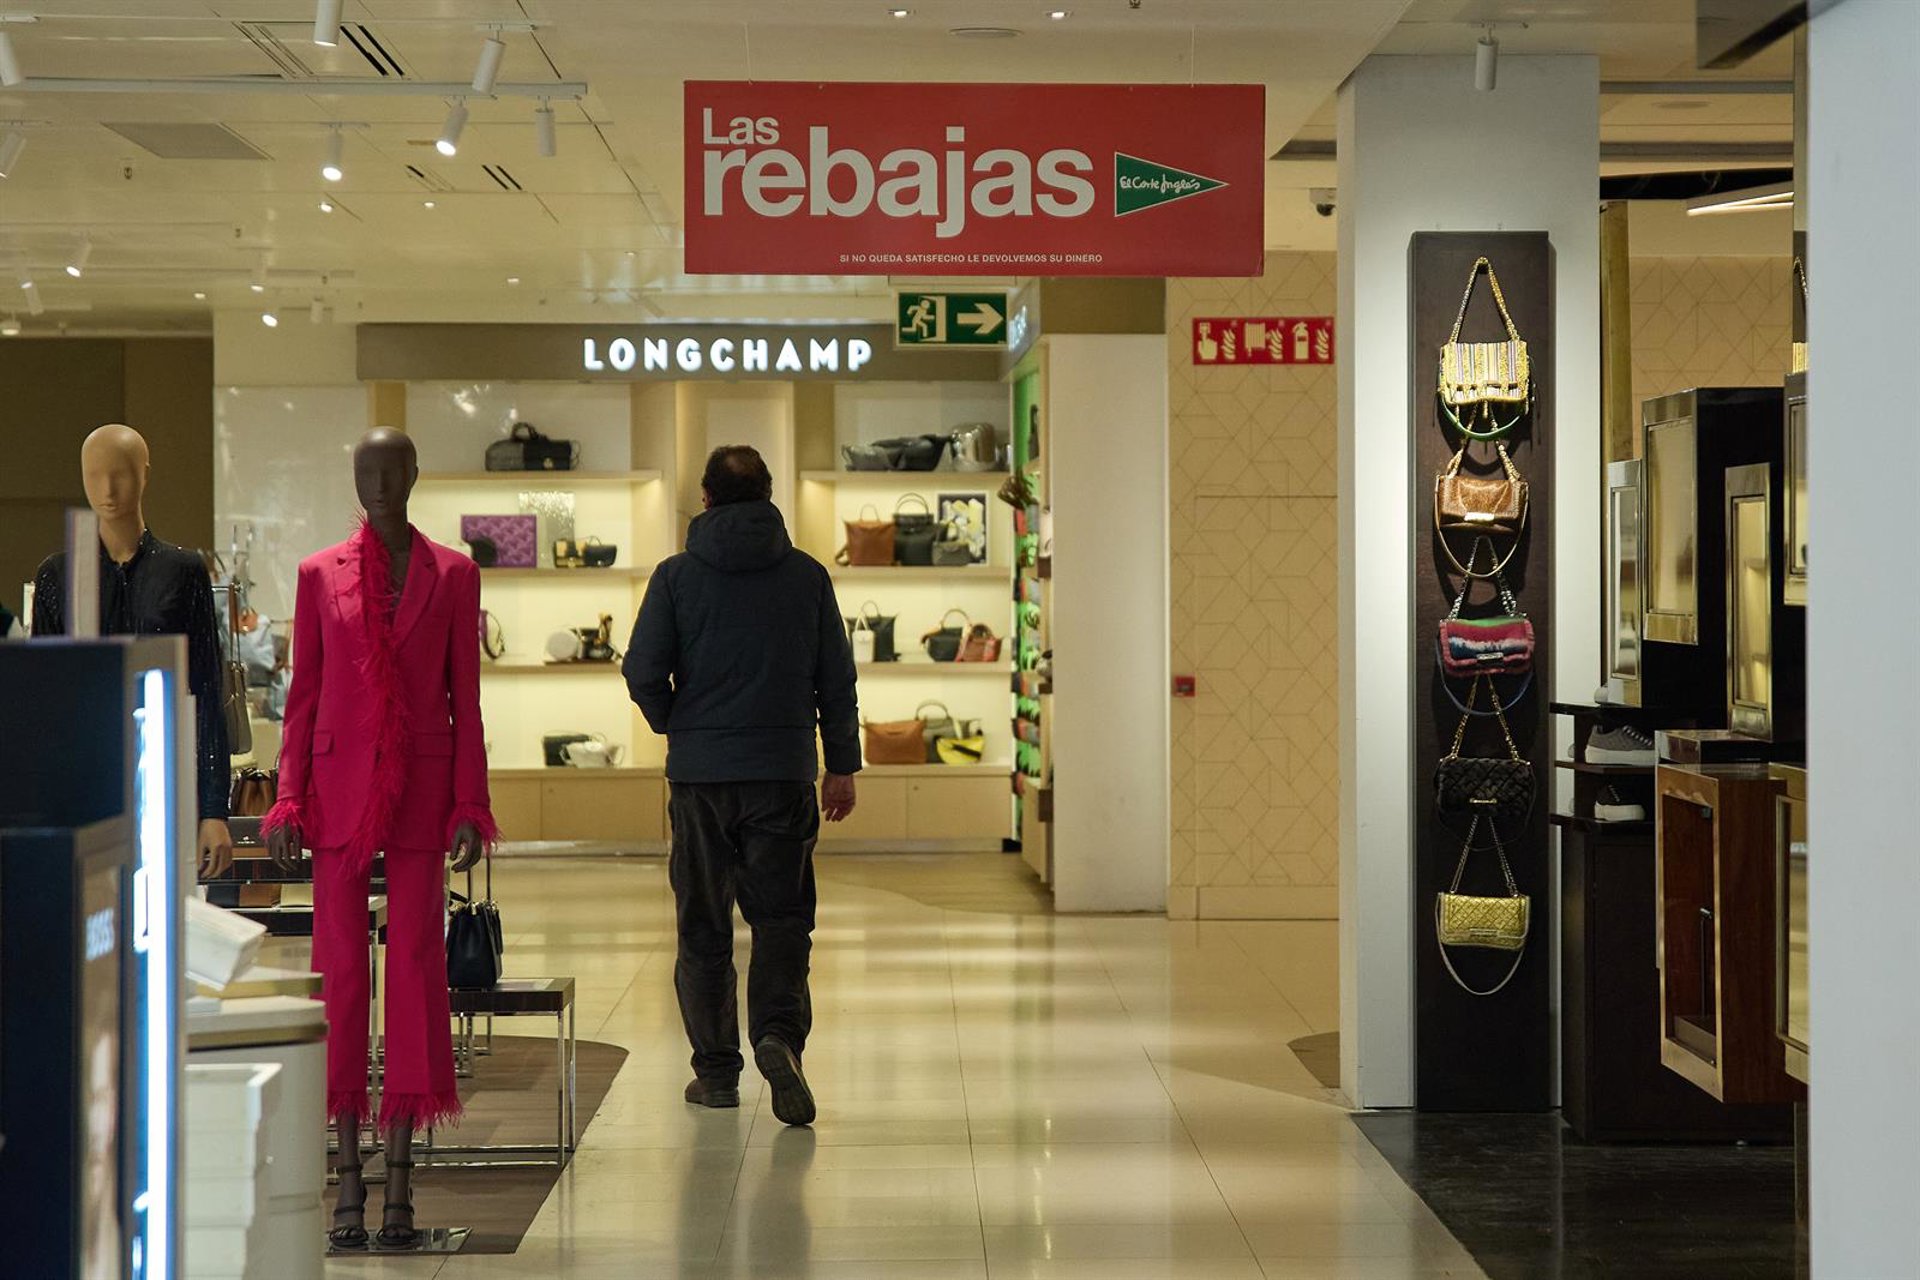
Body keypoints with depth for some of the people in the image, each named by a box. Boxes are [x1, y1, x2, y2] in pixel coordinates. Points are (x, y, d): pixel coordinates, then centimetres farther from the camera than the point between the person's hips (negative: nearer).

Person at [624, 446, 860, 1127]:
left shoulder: (677, 575, -1)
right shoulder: (807, 575, 3)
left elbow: (643, 672, -5)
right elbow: (836, 679, 5)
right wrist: (842, 765, 13)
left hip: (698, 773, 0)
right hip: (784, 771, 0)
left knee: (702, 925, 9)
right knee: (782, 917, 3)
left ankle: (716, 1069, 12)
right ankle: (779, 1034, -20)